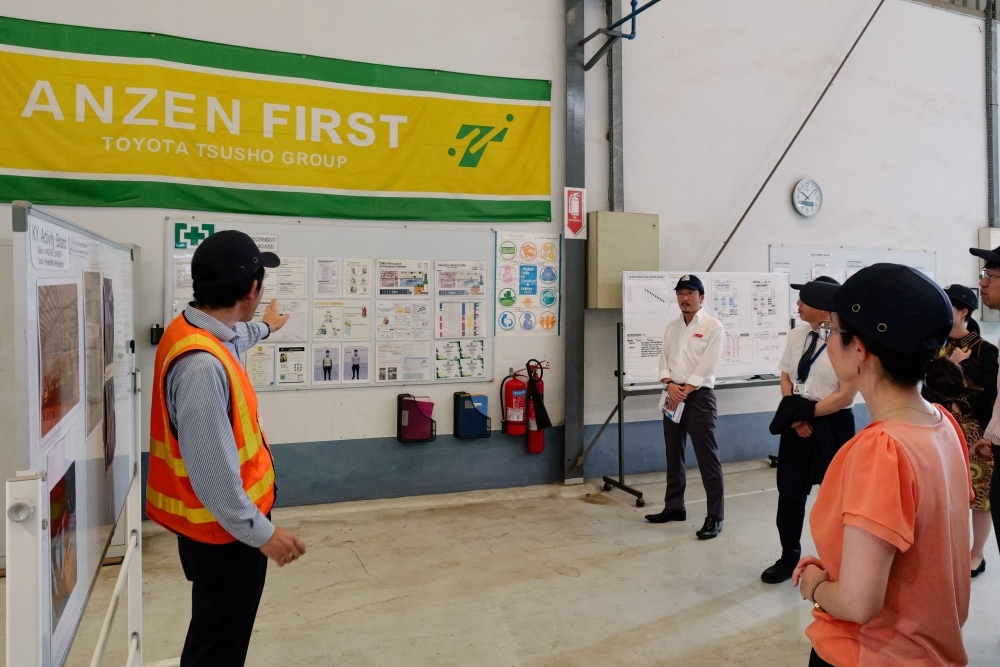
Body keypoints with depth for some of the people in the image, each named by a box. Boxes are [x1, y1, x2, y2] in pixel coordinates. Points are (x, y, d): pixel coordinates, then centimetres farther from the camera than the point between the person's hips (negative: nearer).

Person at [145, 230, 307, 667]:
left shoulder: (197, 331, 0)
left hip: (220, 522, 10)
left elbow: (232, 340, 27)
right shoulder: (201, 364, -33)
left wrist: (265, 327, 46)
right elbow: (212, 470, -32)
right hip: (223, 529, -9)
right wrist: (260, 532, -23)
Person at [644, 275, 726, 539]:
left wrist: (684, 392, -15)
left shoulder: (713, 327, -5)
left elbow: (706, 365, -12)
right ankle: (674, 507, 26)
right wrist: (670, 385, -10)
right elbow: (664, 360, 8)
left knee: (707, 457, -4)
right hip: (673, 395, 7)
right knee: (674, 455, 14)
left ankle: (715, 517, 3)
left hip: (698, 396, -6)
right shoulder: (672, 327, 14)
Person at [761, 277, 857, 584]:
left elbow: (845, 396, -18)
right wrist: (796, 417, -7)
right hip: (797, 424, 5)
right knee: (789, 493, 14)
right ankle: (789, 558, 35)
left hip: (833, 425, -5)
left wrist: (807, 413, -14)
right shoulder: (796, 335, 2)